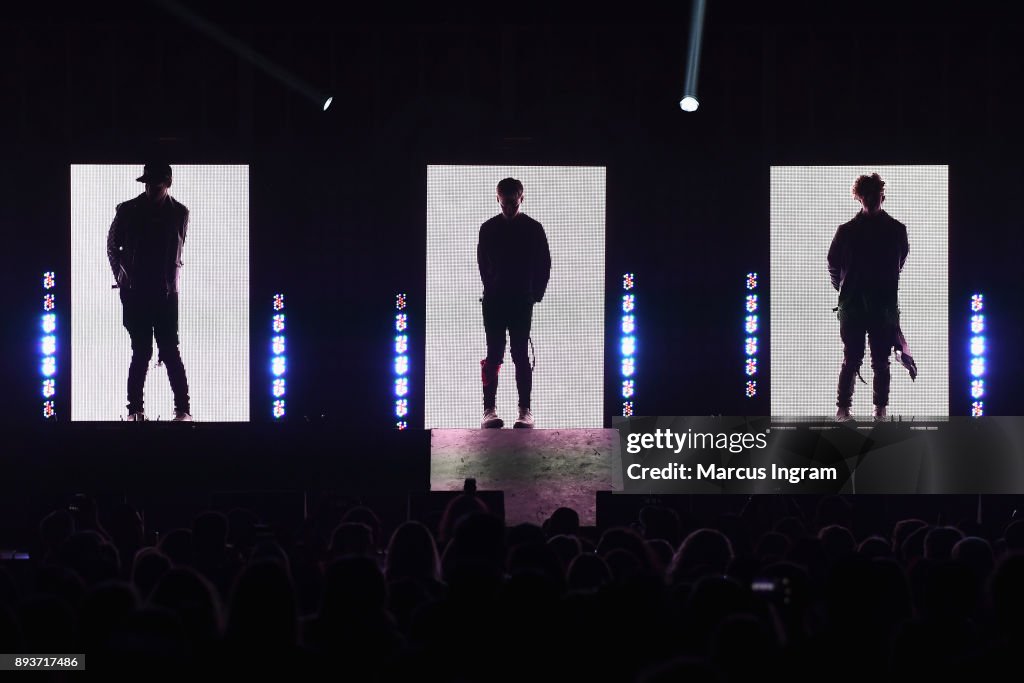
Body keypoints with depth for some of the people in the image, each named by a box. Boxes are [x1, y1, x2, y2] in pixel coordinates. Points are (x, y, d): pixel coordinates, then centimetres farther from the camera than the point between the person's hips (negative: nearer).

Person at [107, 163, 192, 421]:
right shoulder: (128, 211, 0)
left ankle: (183, 409, -2)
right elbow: (112, 247, 13)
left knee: (170, 351, -4)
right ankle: (135, 409, 7)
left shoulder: (179, 213, 2)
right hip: (134, 293, 0)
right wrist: (122, 277, 7)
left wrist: (171, 281, 10)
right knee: (141, 352, 0)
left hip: (166, 295, 0)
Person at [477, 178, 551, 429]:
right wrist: (491, 289, 5)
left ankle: (525, 410, -1)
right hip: (493, 302, 1)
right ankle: (489, 409, -1)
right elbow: (482, 264, 11)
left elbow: (544, 265, 6)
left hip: (522, 302, -1)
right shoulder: (488, 229, 5)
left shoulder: (533, 229, 2)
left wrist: (535, 294, -1)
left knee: (521, 356, -2)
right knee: (493, 355, -1)